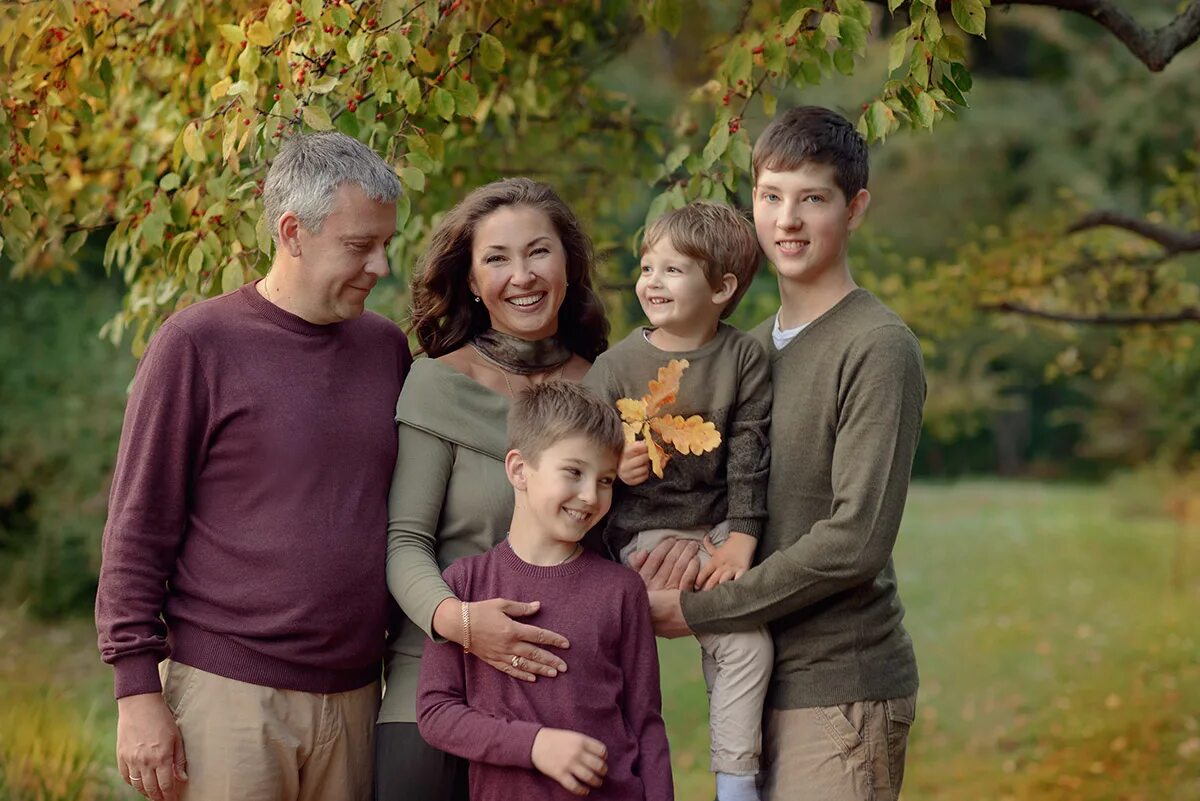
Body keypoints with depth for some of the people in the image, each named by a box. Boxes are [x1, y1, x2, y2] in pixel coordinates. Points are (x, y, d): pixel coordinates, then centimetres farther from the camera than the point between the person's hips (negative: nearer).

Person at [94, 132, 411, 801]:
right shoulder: (199, 343, -4)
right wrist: (138, 692, -8)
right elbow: (137, 530, -4)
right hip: (228, 696, -4)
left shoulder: (386, 346, 11)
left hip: (353, 698, 5)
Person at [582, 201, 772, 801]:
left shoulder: (743, 358, 1)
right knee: (738, 639, -18)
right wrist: (612, 467, -20)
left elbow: (749, 454, -1)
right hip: (645, 530, -3)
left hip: (719, 528, 3)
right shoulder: (615, 367, -2)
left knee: (753, 645, -10)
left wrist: (741, 537, -8)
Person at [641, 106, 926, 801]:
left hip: (841, 690, -7)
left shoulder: (879, 348, -11)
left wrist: (699, 610, -14)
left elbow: (855, 540, -18)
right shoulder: (755, 347, 14)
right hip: (760, 679, 7)